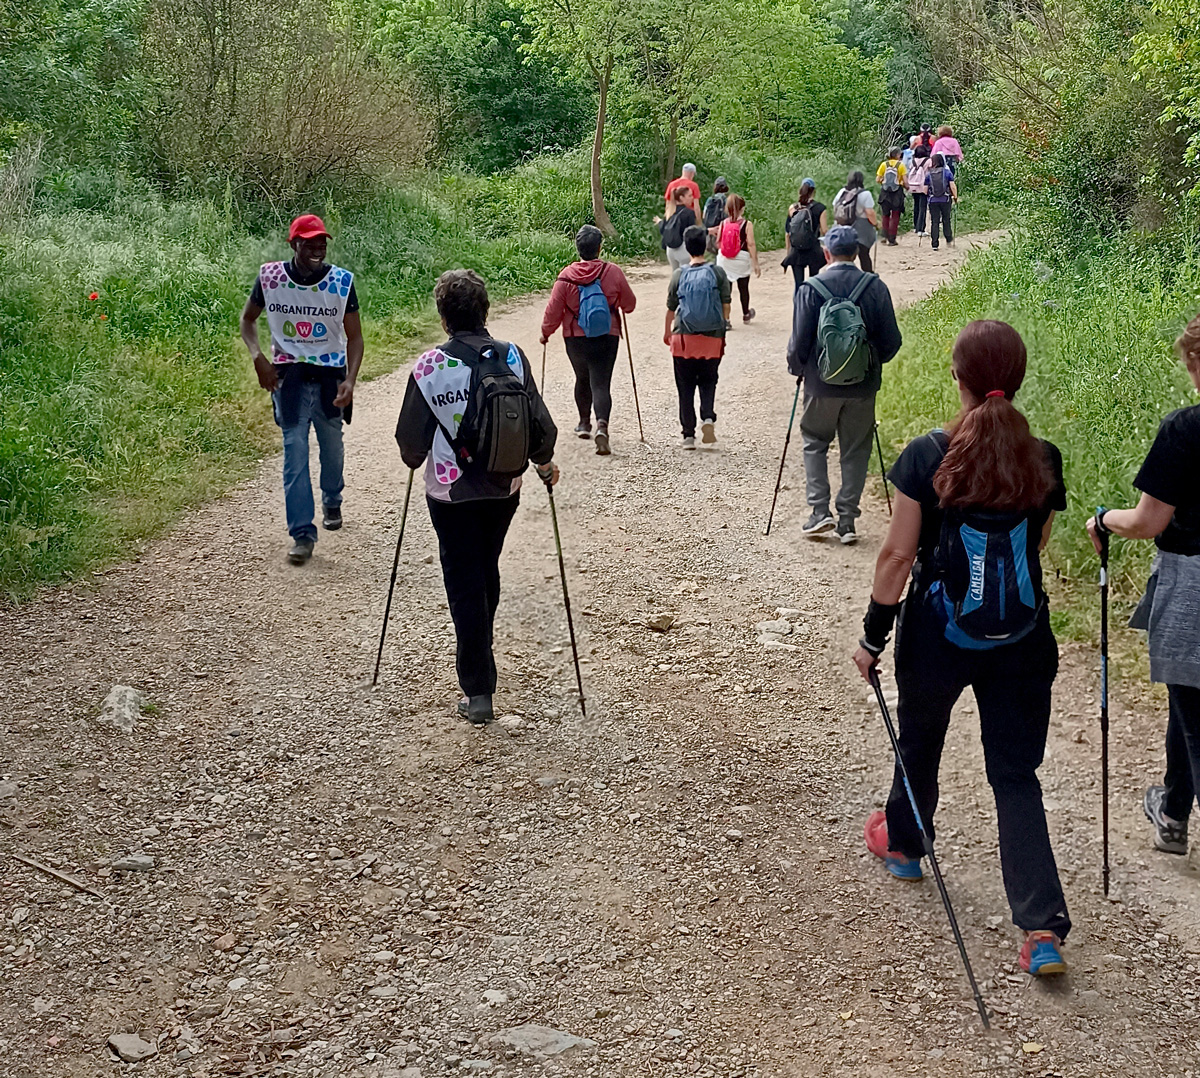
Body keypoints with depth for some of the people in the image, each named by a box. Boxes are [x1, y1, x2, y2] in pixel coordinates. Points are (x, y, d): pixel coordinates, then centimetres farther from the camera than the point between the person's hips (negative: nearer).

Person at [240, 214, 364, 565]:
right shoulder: (270, 277, -7)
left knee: (332, 445, 16)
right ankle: (302, 534, -5)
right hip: (289, 374, -1)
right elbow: (248, 319, 7)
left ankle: (332, 502, 47)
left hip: (330, 373, 1)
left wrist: (351, 379, -19)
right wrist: (258, 358, -9)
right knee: (295, 450, -7)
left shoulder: (341, 281, -9)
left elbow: (354, 336, -4)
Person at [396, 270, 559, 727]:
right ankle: (477, 656, 42)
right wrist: (544, 462, 17)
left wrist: (416, 460, 17)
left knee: (464, 583, 3)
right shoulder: (512, 357, -6)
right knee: (487, 572, 23)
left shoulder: (430, 366, -13)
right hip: (504, 487, 3)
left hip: (451, 491, -3)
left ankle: (478, 691, 2)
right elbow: (539, 422, -2)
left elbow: (410, 436, -6)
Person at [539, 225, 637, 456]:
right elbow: (629, 304, 3)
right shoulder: (613, 272, -8)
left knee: (583, 379, 23)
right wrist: (616, 305, 26)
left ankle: (584, 422, 36)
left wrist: (545, 333, 11)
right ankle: (602, 425, -24)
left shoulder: (566, 276, -9)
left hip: (576, 339, 1)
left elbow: (553, 310, -5)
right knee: (601, 383, -2)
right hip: (607, 338, -1)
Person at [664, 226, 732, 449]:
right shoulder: (718, 273, -4)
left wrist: (667, 332, 20)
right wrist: (723, 327, 16)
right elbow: (726, 304, -1)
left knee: (685, 387, 8)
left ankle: (688, 434, 6)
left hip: (683, 338, 0)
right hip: (712, 338, 0)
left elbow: (671, 308, 5)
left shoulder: (680, 275, -2)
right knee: (708, 381, 16)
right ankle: (708, 417, -10)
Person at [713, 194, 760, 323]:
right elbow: (751, 244, -14)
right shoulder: (747, 224, -11)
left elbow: (718, 243, 2)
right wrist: (755, 263, -9)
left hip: (724, 260, 1)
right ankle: (746, 314, 35)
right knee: (743, 288, 16)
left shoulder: (723, 224, -3)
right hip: (742, 259, -1)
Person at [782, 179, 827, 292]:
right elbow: (824, 231, -10)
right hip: (813, 251, -1)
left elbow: (787, 232, 4)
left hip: (796, 252, 2)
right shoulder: (819, 208, -7)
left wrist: (788, 252, 13)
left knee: (799, 284, 2)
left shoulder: (792, 208, 1)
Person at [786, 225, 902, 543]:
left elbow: (800, 341, -8)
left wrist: (797, 368, 11)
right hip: (863, 386, 1)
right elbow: (891, 341, -1)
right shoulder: (875, 287, -4)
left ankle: (819, 510, 3)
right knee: (856, 450, 10)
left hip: (821, 384, -1)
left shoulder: (811, 288, -10)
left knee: (814, 442, 16)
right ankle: (847, 519, 9)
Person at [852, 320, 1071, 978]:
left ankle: (903, 842, 51)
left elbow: (898, 555, -12)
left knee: (919, 741, 25)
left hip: (939, 635, -2)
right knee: (1016, 773, 7)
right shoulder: (1043, 462, -6)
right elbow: (1035, 547, 8)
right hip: (1022, 644, 2)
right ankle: (1043, 928, -1)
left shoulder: (927, 457, -15)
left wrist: (873, 634, -2)